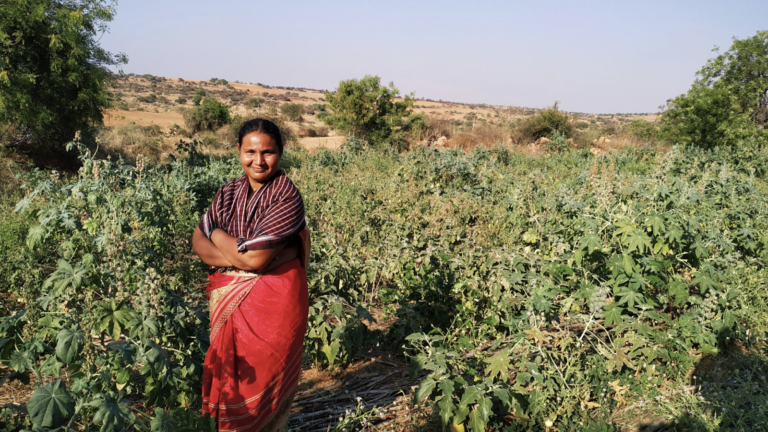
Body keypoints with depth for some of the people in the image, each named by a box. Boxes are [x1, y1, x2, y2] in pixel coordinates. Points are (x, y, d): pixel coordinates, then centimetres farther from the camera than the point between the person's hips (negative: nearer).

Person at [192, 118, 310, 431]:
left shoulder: (286, 197, -16)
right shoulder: (228, 193, 5)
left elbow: (255, 259, -21)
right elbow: (199, 243, 2)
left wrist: (217, 234, -5)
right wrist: (240, 255, -17)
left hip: (273, 303, -5)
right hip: (228, 302, 6)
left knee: (261, 383, 8)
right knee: (230, 382, 16)